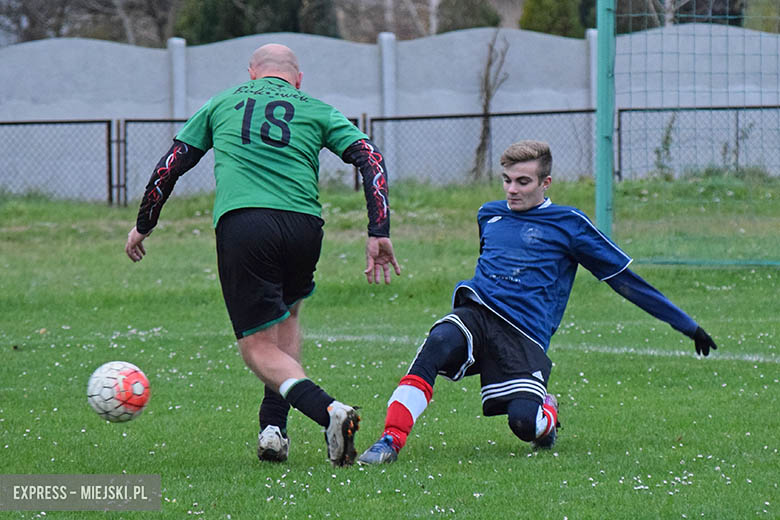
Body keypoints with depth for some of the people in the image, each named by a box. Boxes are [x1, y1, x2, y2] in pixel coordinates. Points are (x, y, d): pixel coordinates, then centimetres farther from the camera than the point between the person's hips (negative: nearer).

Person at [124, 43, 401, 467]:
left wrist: (143, 225, 36)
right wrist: (379, 234, 3)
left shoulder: (222, 103, 24)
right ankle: (274, 425, 13)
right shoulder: (316, 110, 21)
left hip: (240, 223, -1)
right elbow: (371, 159, 7)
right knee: (286, 317, 28)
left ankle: (328, 410, -24)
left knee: (258, 347, 2)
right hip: (303, 226, 2)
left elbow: (170, 165, 24)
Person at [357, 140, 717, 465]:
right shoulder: (489, 215, 21)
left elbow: (624, 280, 11)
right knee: (440, 342, -34)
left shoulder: (568, 224, 7)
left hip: (525, 335, -3)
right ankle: (390, 440, -39)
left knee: (523, 422, -26)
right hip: (475, 316, 3)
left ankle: (548, 413, 13)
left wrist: (688, 326, 12)